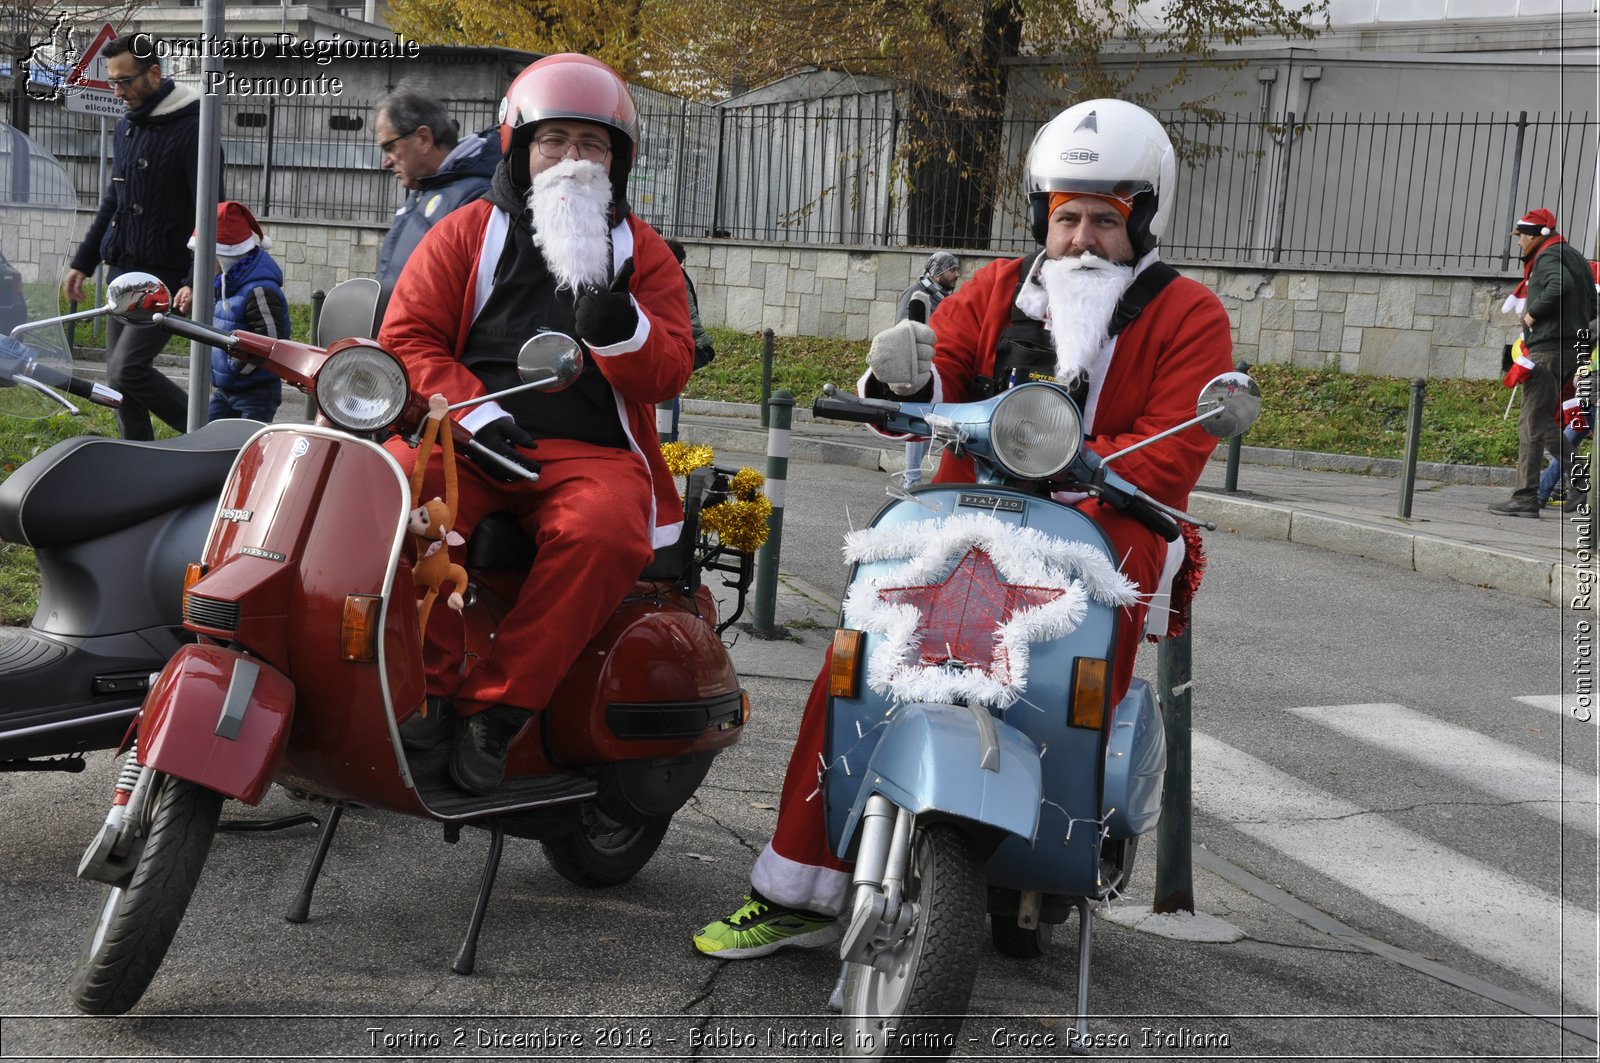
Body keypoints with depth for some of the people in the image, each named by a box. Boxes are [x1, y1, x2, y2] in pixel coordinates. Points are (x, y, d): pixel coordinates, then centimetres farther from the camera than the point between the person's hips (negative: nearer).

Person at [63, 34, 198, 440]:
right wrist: (83, 262, 20)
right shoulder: (127, 127, 14)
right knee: (120, 376, 8)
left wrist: (196, 282, -24)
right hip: (123, 270, 8)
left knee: (127, 370, -17)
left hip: (167, 277, -8)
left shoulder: (190, 129, -12)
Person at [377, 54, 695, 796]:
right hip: (471, 442, 0)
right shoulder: (467, 232, 15)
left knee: (607, 533, -35)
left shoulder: (643, 253, 16)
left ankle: (495, 707, -29)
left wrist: (619, 329, -17)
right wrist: (475, 411, -10)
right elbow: (407, 338, 6)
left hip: (589, 451, 0)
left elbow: (668, 372, 6)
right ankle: (425, 684, -25)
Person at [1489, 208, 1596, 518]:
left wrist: (1534, 312, -19)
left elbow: (1560, 286, -31)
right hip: (1573, 346, 10)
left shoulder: (1548, 257, -9)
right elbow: (1591, 306, 23)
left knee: (1531, 423, -8)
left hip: (1549, 348, -10)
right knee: (1544, 422, 17)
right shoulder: (1573, 256, 21)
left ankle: (1526, 498, -9)